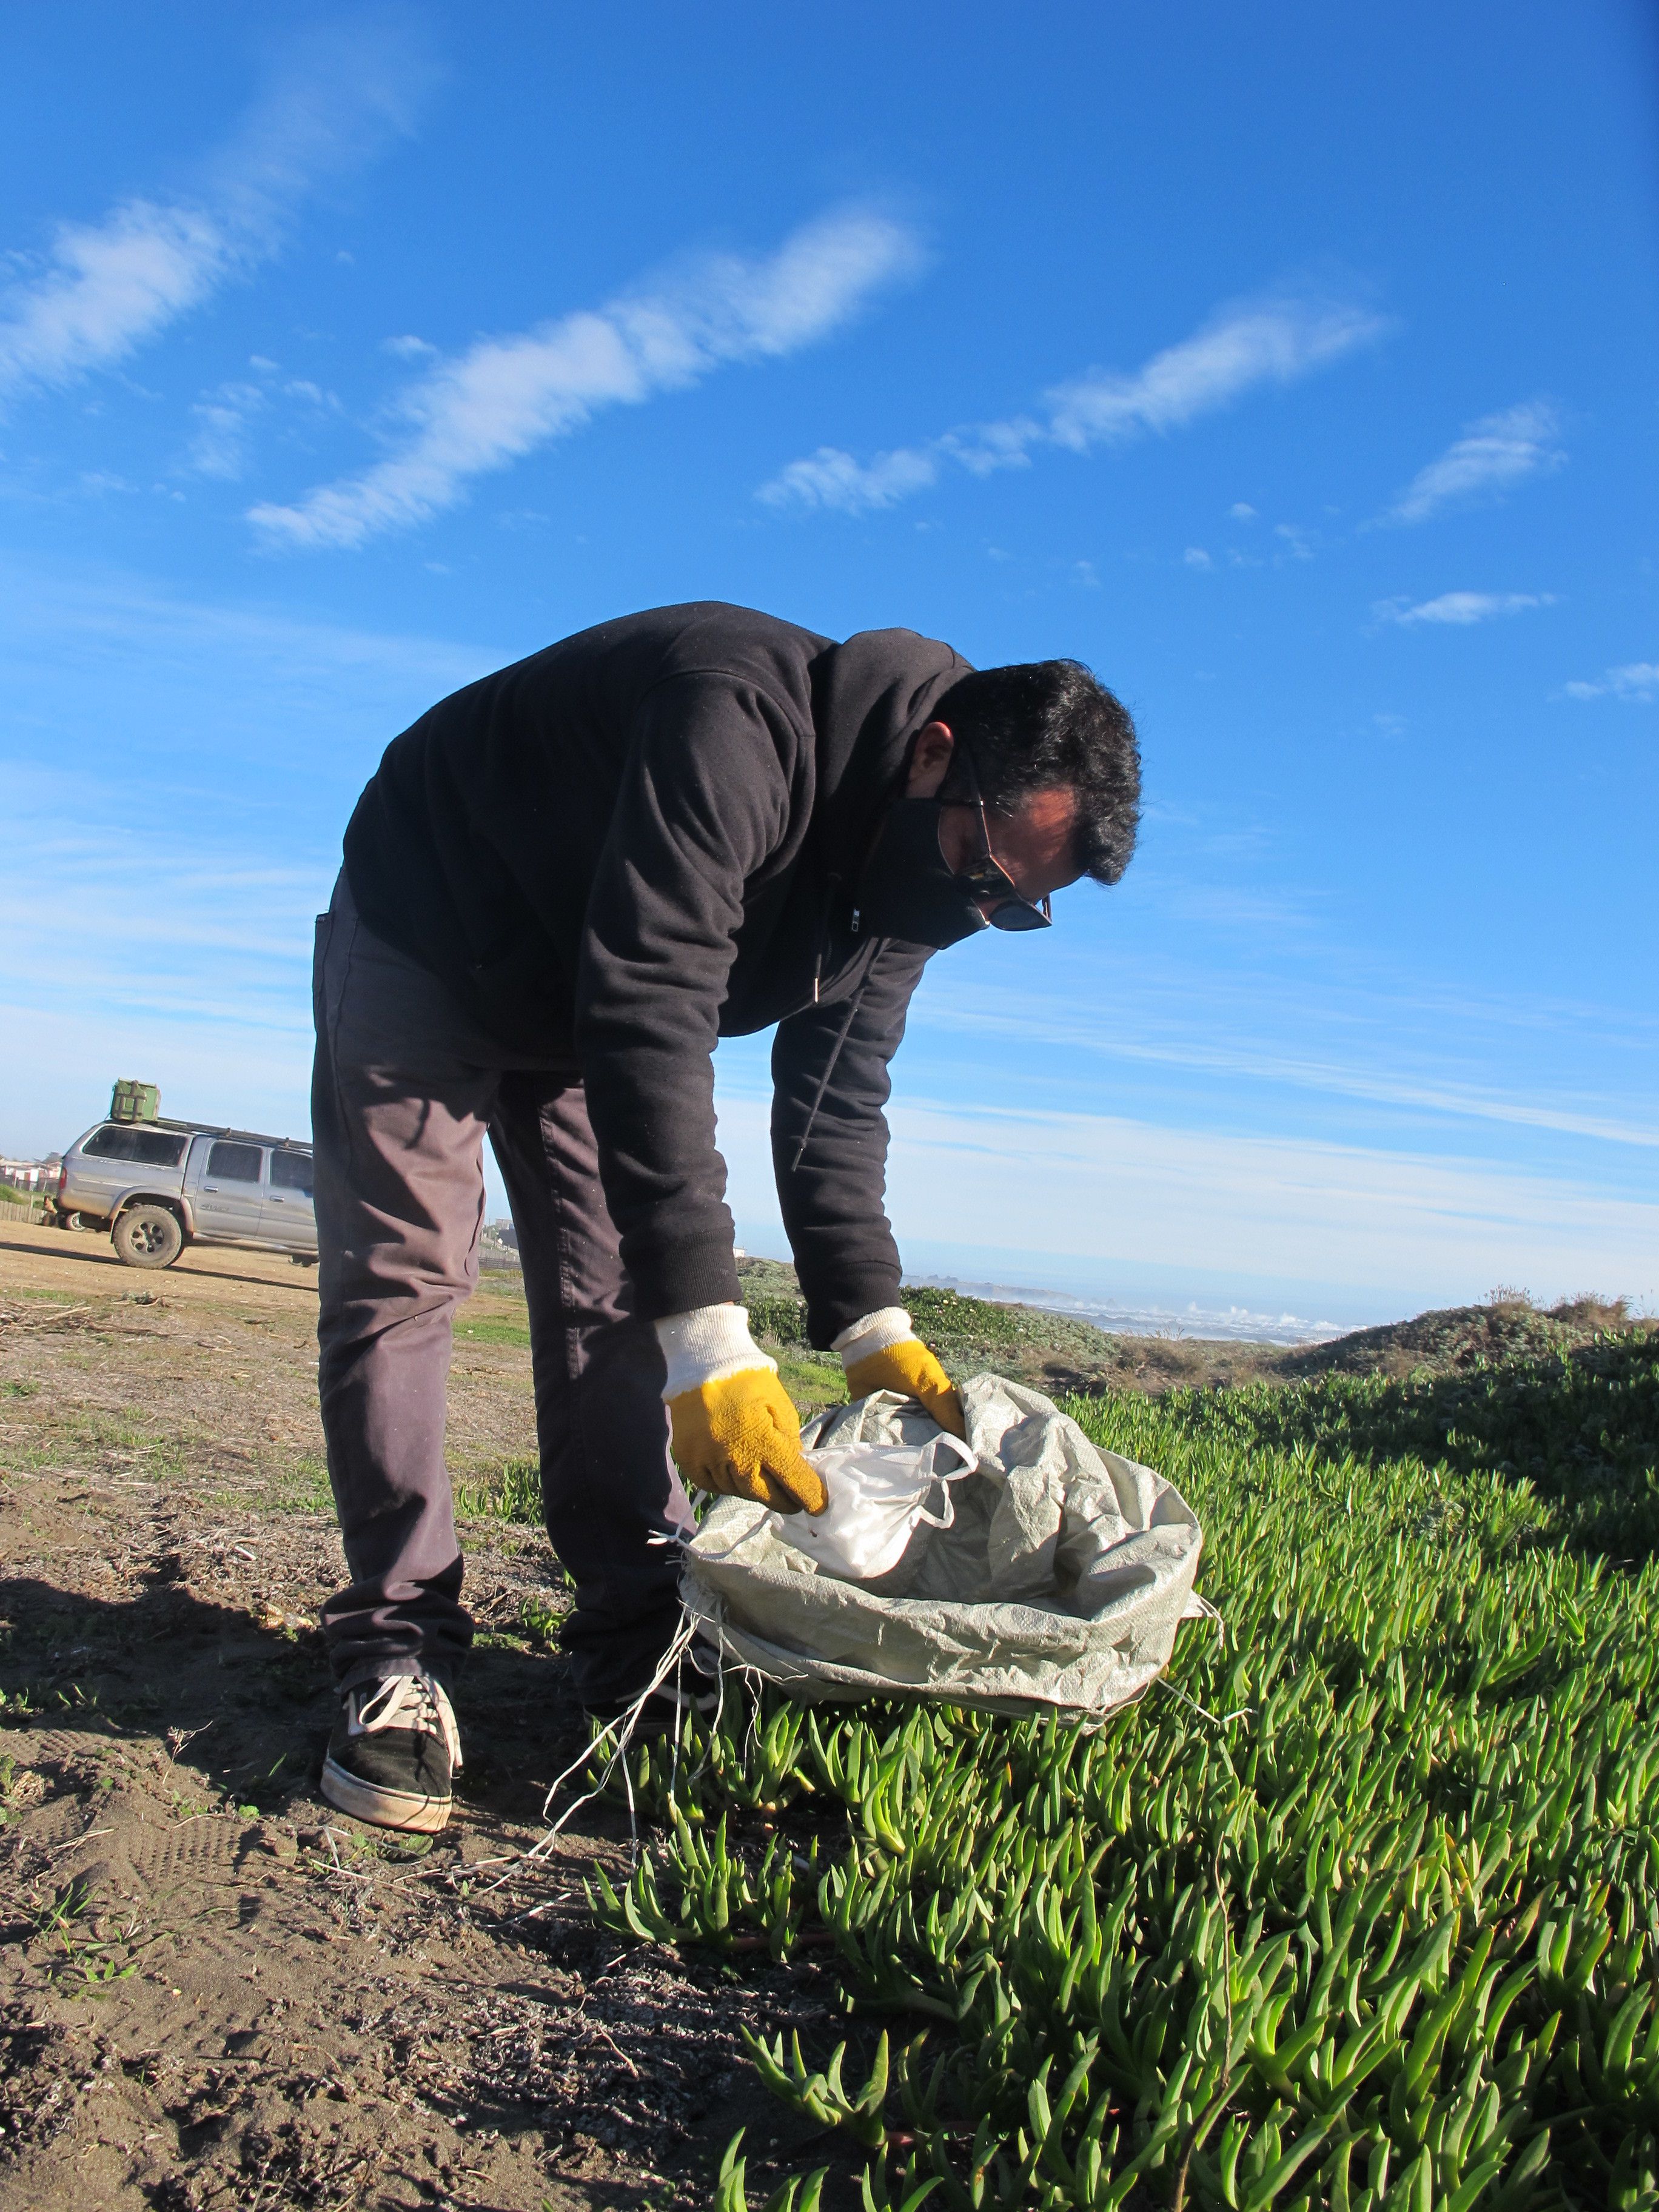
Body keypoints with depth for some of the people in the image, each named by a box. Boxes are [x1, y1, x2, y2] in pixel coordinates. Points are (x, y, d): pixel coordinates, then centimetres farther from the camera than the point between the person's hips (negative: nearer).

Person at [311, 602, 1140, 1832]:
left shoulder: (908, 866, -12)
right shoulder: (742, 725, -39)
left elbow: (834, 1095, -7)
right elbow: (648, 1020, -45)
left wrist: (871, 1325, -17)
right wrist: (707, 1339, -46)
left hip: (592, 994, 7)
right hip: (428, 937, -6)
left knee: (609, 1299, -1)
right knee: (402, 1273, -13)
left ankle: (640, 1646, 2)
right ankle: (397, 1650, -8)